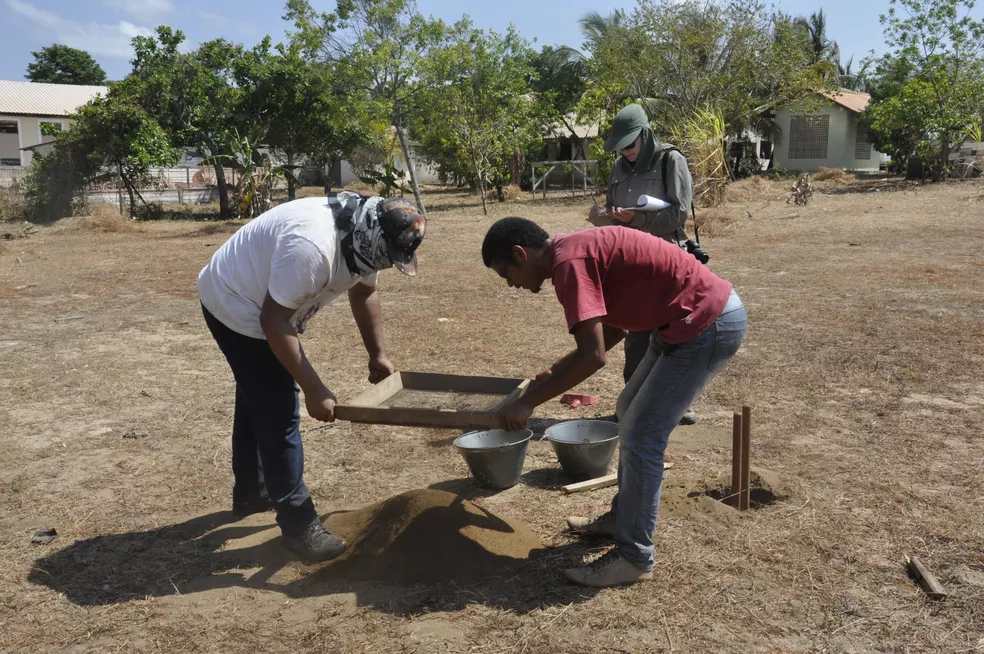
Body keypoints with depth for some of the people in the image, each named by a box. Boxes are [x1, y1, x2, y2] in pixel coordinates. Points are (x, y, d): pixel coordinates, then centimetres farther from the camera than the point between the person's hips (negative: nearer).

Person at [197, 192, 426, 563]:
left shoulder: (361, 237, -9)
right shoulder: (311, 245, -38)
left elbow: (364, 292, 8)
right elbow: (274, 320, -35)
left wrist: (377, 355, 8)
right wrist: (313, 390, -33)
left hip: (248, 302, 10)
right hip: (236, 306, -10)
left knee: (258, 401, 24)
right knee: (280, 415, -10)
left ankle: (250, 493, 44)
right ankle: (298, 525, 1)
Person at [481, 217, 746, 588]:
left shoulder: (568, 261, -18)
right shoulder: (579, 249, 11)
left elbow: (593, 356, -25)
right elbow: (613, 327, 21)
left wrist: (529, 402, -16)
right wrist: (557, 371, 20)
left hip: (707, 324, -10)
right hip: (692, 319, 10)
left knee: (641, 435, -6)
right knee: (631, 410, 20)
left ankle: (634, 557, 6)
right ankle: (623, 516, 34)